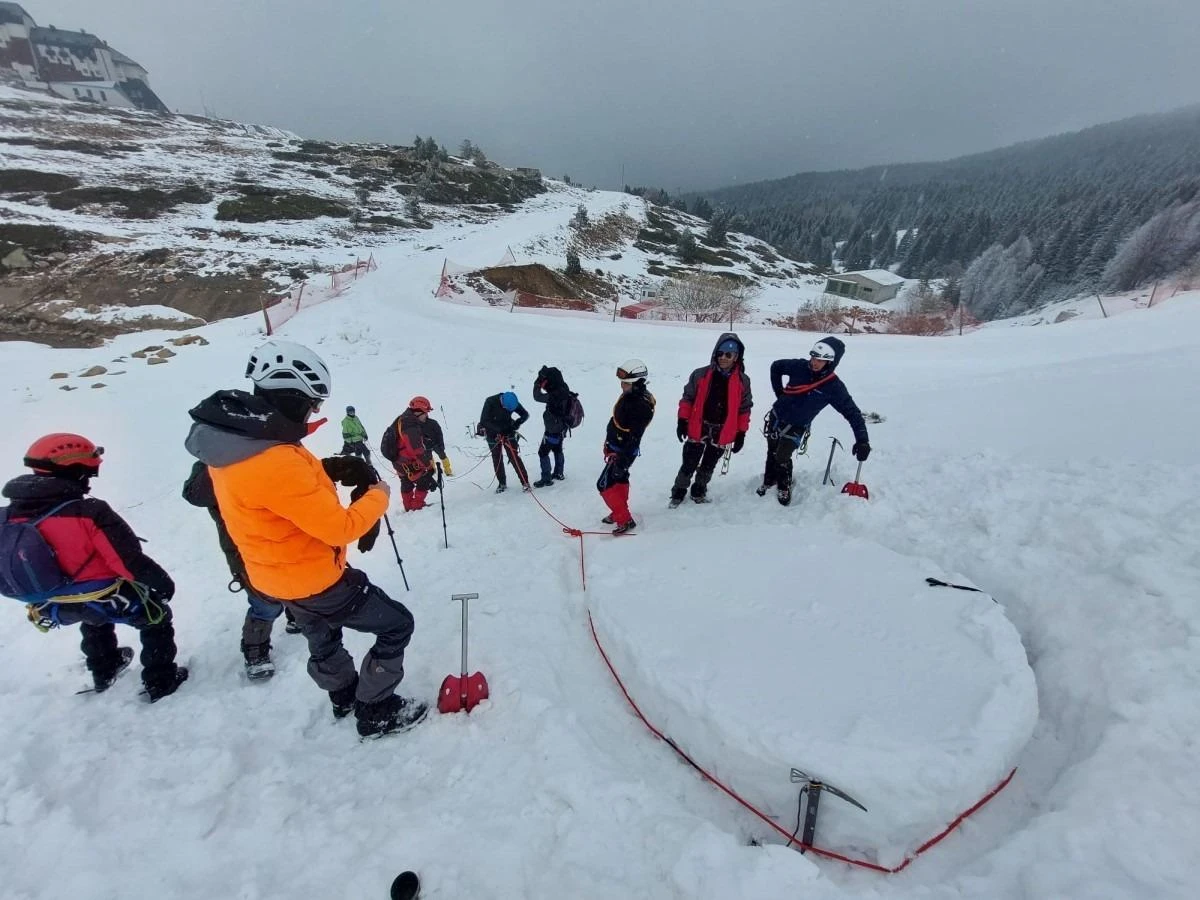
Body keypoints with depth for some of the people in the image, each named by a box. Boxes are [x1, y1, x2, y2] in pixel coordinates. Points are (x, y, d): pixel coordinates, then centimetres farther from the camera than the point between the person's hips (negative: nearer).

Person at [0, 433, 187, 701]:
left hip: (56, 606, 7)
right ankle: (160, 682, 20)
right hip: (105, 597, -7)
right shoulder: (88, 513, -28)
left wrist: (46, 598, 23)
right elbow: (130, 559, -25)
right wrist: (161, 581, -9)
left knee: (94, 622, 38)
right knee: (156, 617, 16)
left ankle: (103, 672, 56)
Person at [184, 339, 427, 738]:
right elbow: (340, 527, -28)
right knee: (396, 625, 6)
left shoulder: (232, 438, -6)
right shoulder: (275, 463, -35)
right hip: (315, 578, -10)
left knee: (322, 639, 31)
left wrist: (327, 471, -6)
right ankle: (376, 712, 22)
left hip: (278, 574, 10)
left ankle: (344, 696, 55)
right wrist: (378, 494, -12)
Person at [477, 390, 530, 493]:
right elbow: (484, 421, -24)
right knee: (497, 458, 5)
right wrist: (499, 429, -31)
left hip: (508, 431, 1)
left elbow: (525, 415, -5)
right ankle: (502, 483, 19)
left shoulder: (513, 402, -18)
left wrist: (517, 423, -24)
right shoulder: (490, 402, -25)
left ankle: (525, 482, -3)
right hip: (493, 434, 0)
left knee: (514, 457, -7)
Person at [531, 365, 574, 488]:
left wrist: (538, 382, -15)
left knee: (543, 452, 1)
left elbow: (537, 397, -26)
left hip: (553, 430, -9)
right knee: (557, 449, 24)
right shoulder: (563, 389, -6)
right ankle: (558, 473, 39)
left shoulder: (555, 395, -31)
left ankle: (546, 479, 7)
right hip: (561, 428, 9)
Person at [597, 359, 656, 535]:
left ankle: (625, 520, 3)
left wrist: (622, 461, -29)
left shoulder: (641, 406, -28)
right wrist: (609, 444, 23)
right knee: (620, 479, 21)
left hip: (624, 451, -9)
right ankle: (620, 511, 39)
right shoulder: (629, 395, 1)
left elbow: (633, 438, -29)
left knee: (605, 485, -5)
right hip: (615, 446, 9)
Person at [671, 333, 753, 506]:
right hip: (698, 428, -1)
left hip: (723, 432, 1)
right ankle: (679, 491, 25)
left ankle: (699, 490, 37)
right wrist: (682, 421, -4)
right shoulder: (701, 374, -7)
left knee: (708, 466, 18)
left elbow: (744, 408, 2)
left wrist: (741, 434, 2)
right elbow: (687, 398, 0)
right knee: (689, 463, 7)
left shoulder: (742, 380, -4)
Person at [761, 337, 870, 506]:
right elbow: (776, 366, 4)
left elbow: (851, 412, -15)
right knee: (772, 453, 14)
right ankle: (768, 481, 38)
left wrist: (862, 440, -22)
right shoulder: (799, 366, -14)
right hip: (777, 416, 3)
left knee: (782, 457, -10)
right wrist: (779, 391, 1)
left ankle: (785, 487, 17)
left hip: (796, 426, -3)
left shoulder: (834, 387, -19)